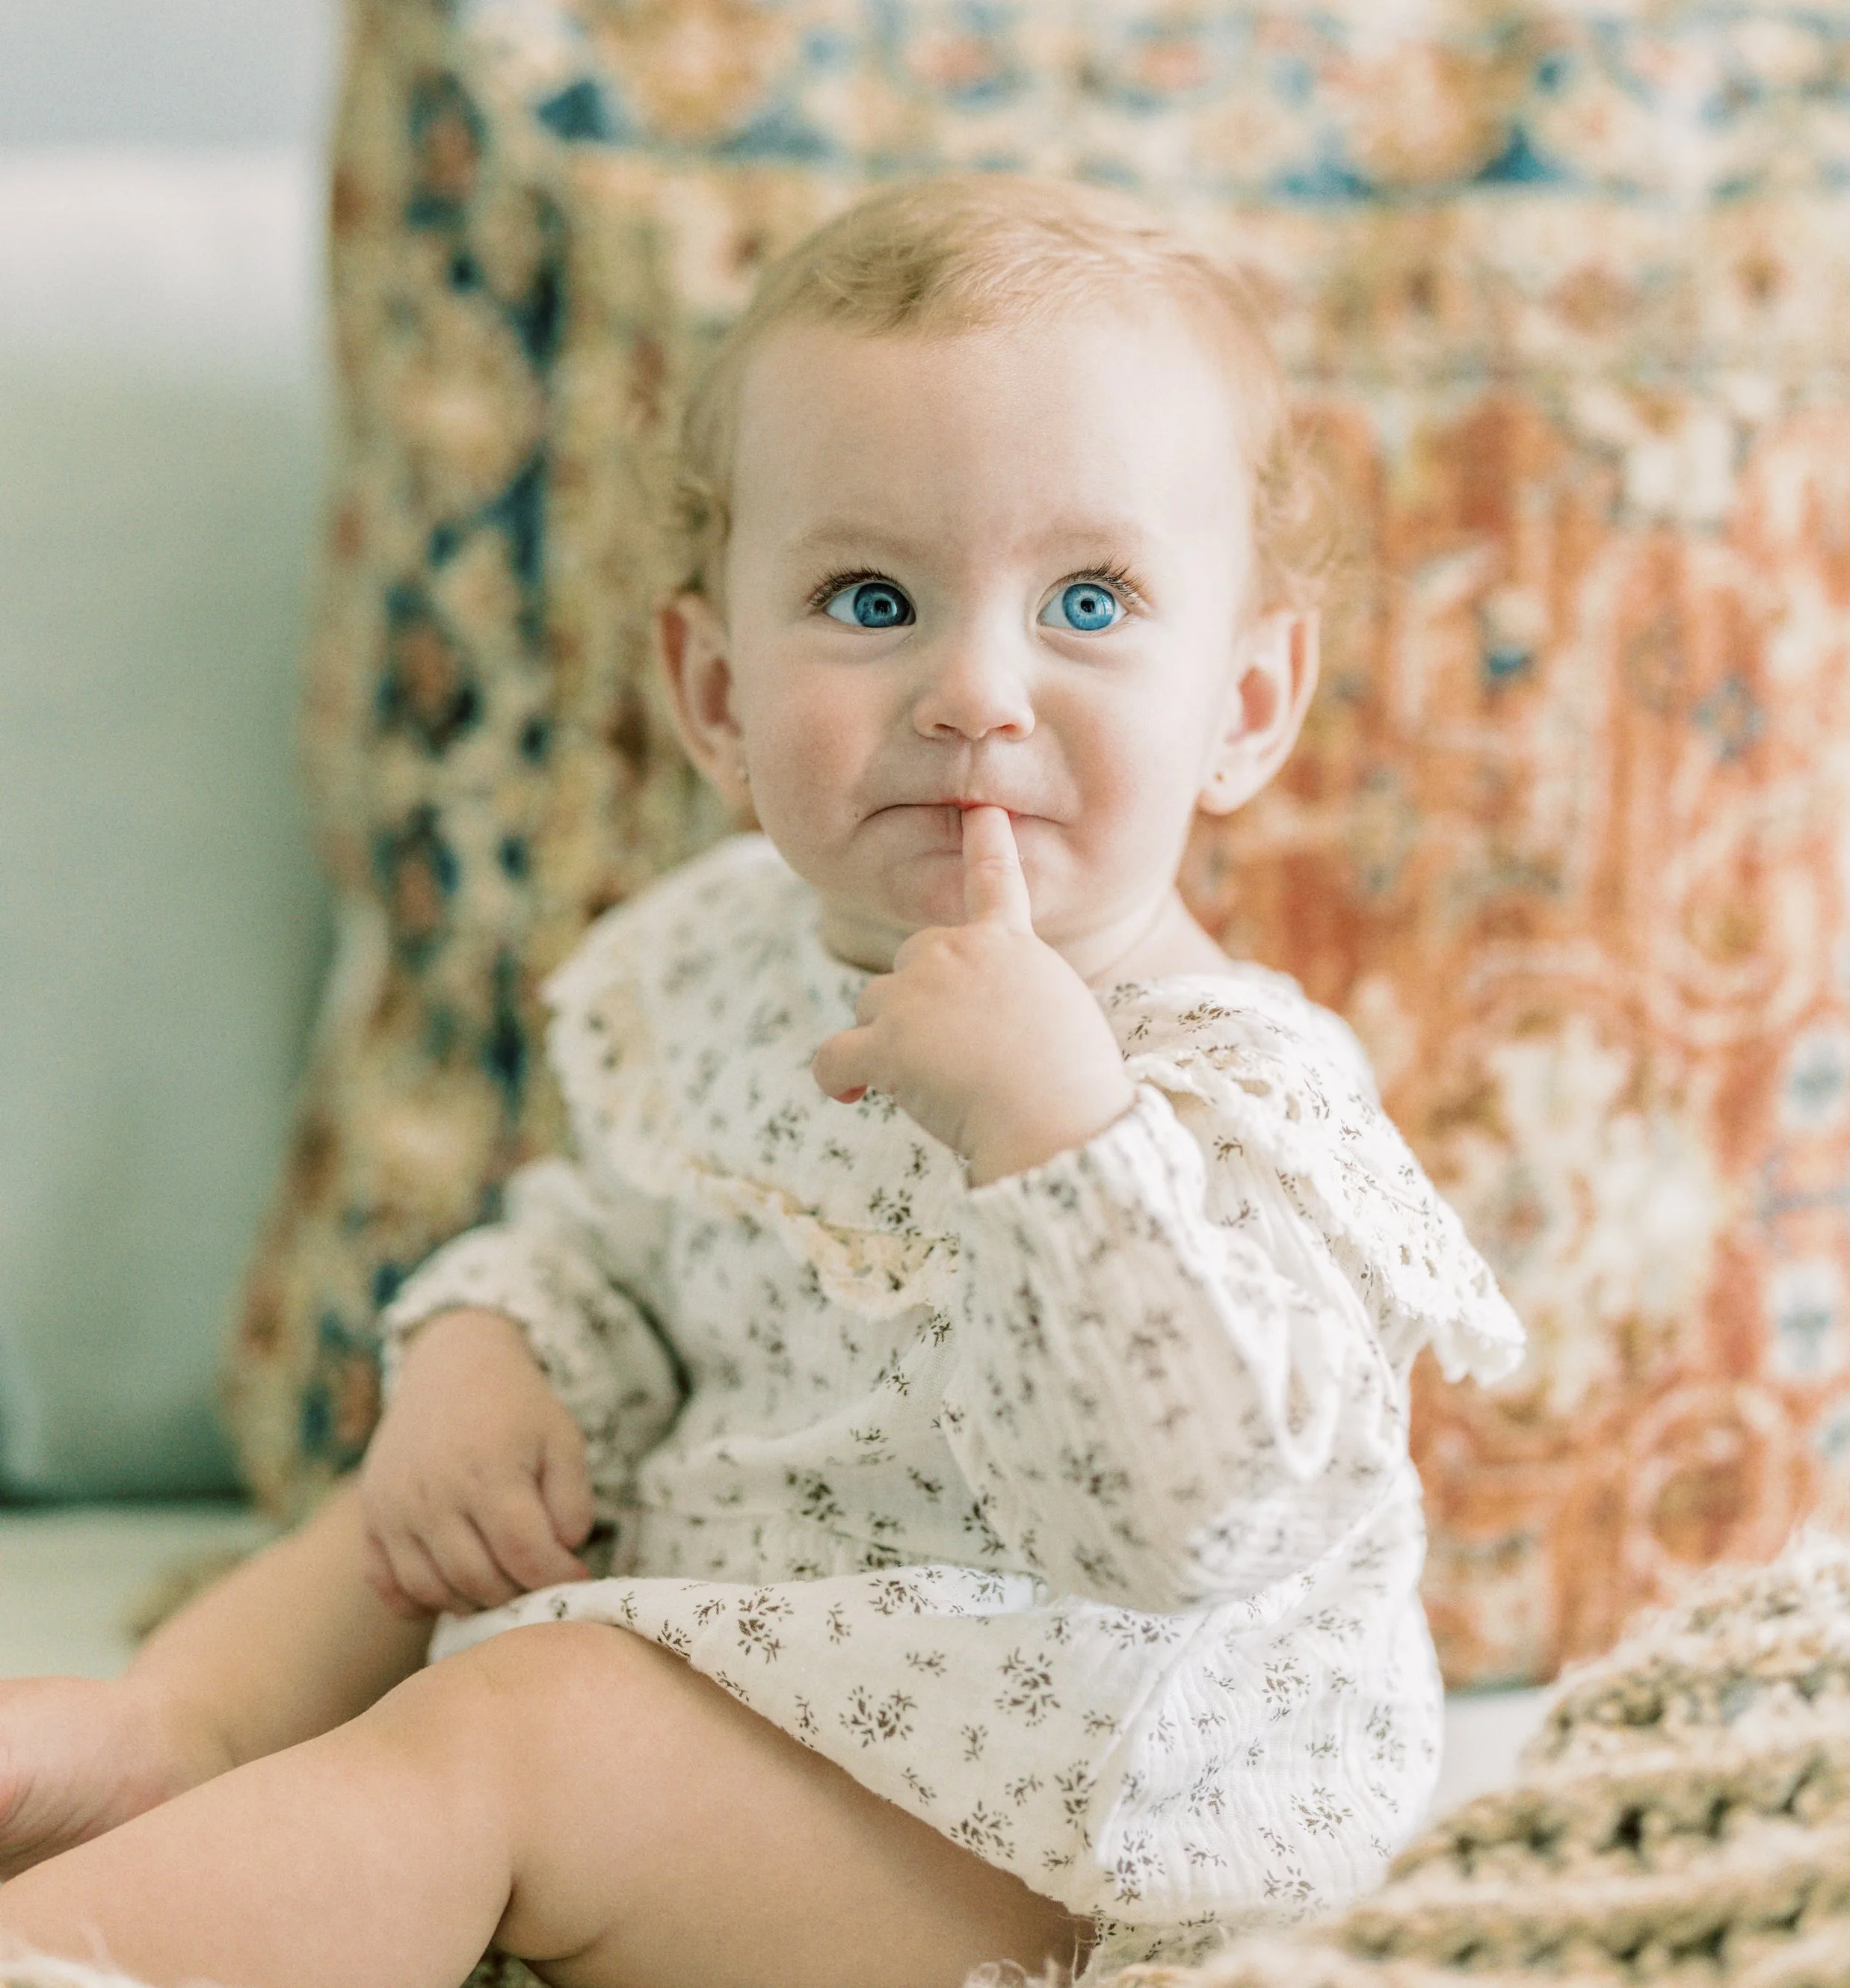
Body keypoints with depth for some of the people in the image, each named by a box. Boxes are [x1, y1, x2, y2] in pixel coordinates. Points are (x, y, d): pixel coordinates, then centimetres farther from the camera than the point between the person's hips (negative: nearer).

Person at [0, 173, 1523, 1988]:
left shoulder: (1228, 1091, -23)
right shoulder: (720, 955, 2)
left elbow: (1181, 1524, -35)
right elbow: (605, 1236, 19)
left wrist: (1043, 1122, -44)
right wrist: (489, 1357, -4)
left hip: (1041, 1842, -9)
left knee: (509, 1732, -23)